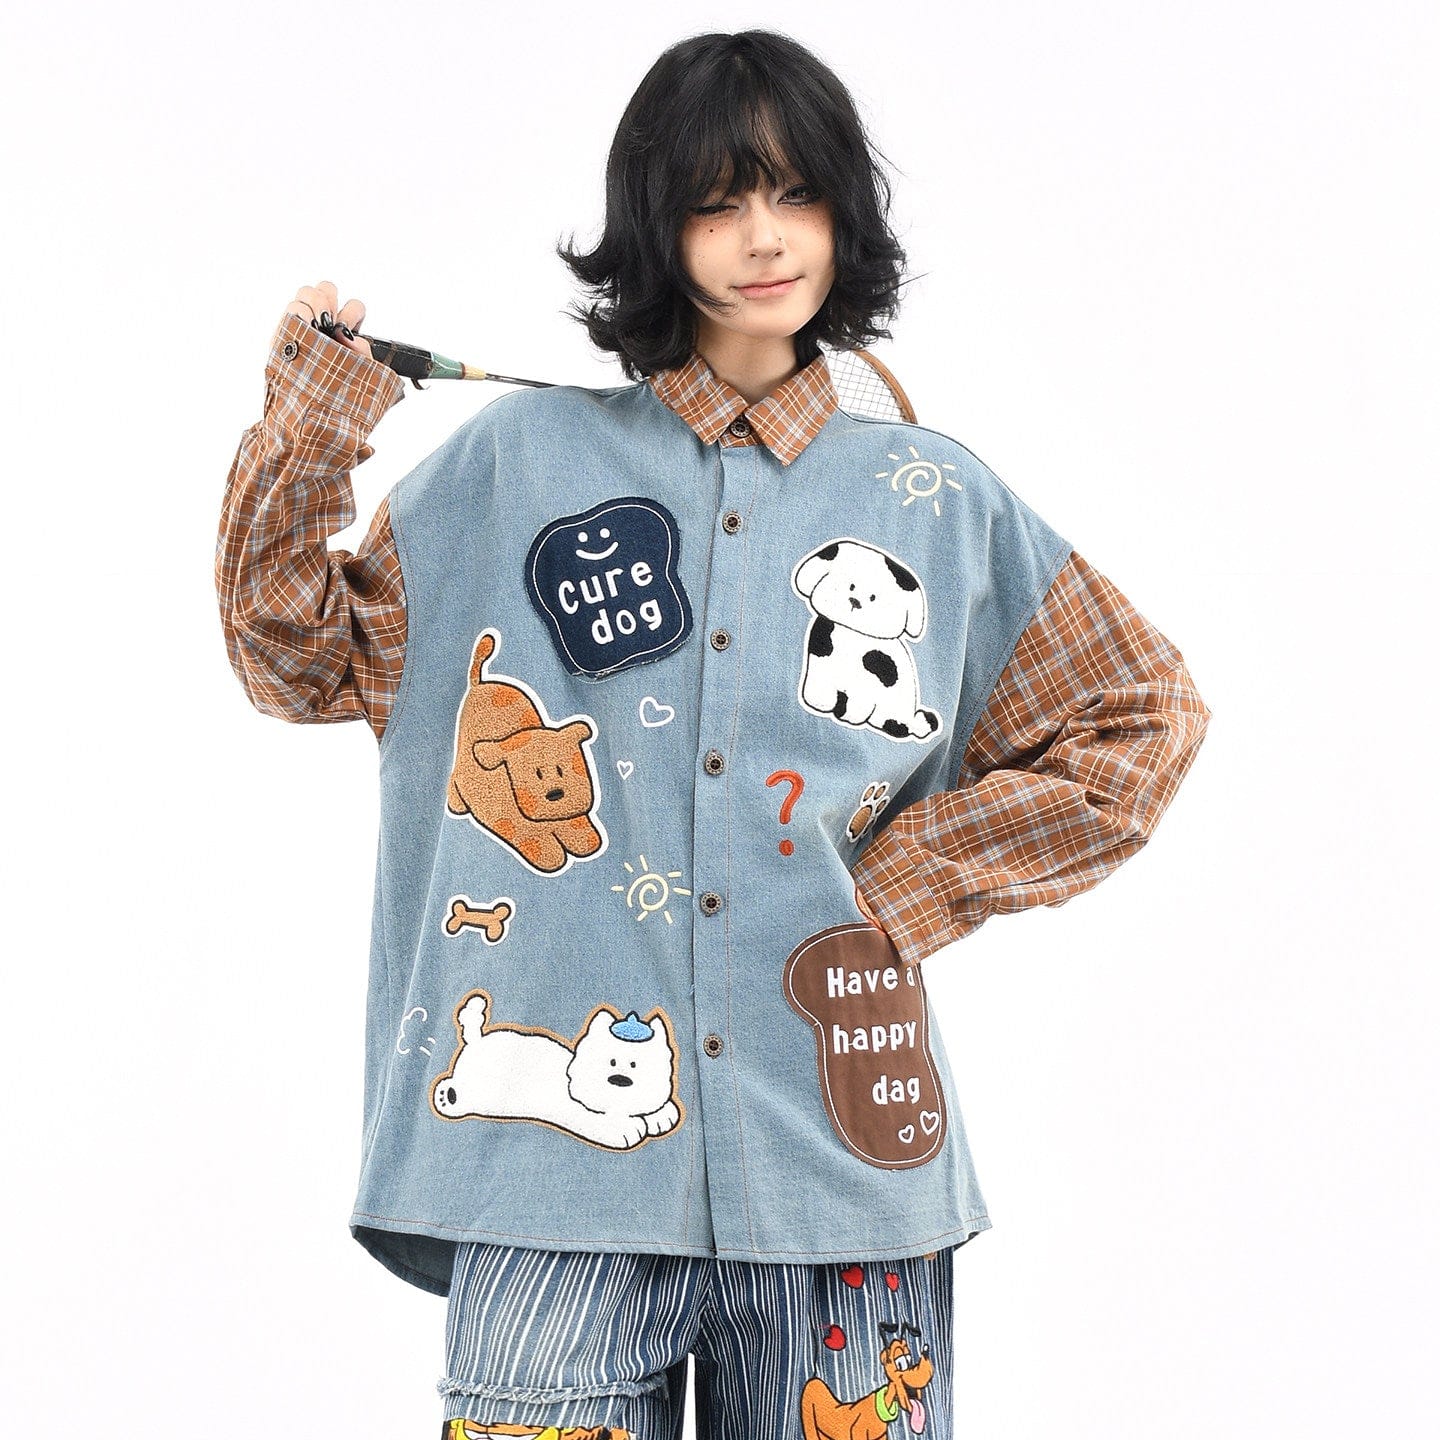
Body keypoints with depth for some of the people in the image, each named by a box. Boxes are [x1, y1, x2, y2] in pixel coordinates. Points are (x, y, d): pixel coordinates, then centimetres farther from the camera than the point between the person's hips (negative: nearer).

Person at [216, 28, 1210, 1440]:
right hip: (563, 1159, -1)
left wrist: (912, 882, 3)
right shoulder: (521, 460, 7)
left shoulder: (936, 501, 8)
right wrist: (306, 437, -1)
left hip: (840, 1155, 1)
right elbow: (311, 657, 13)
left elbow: (1143, 720, 14)